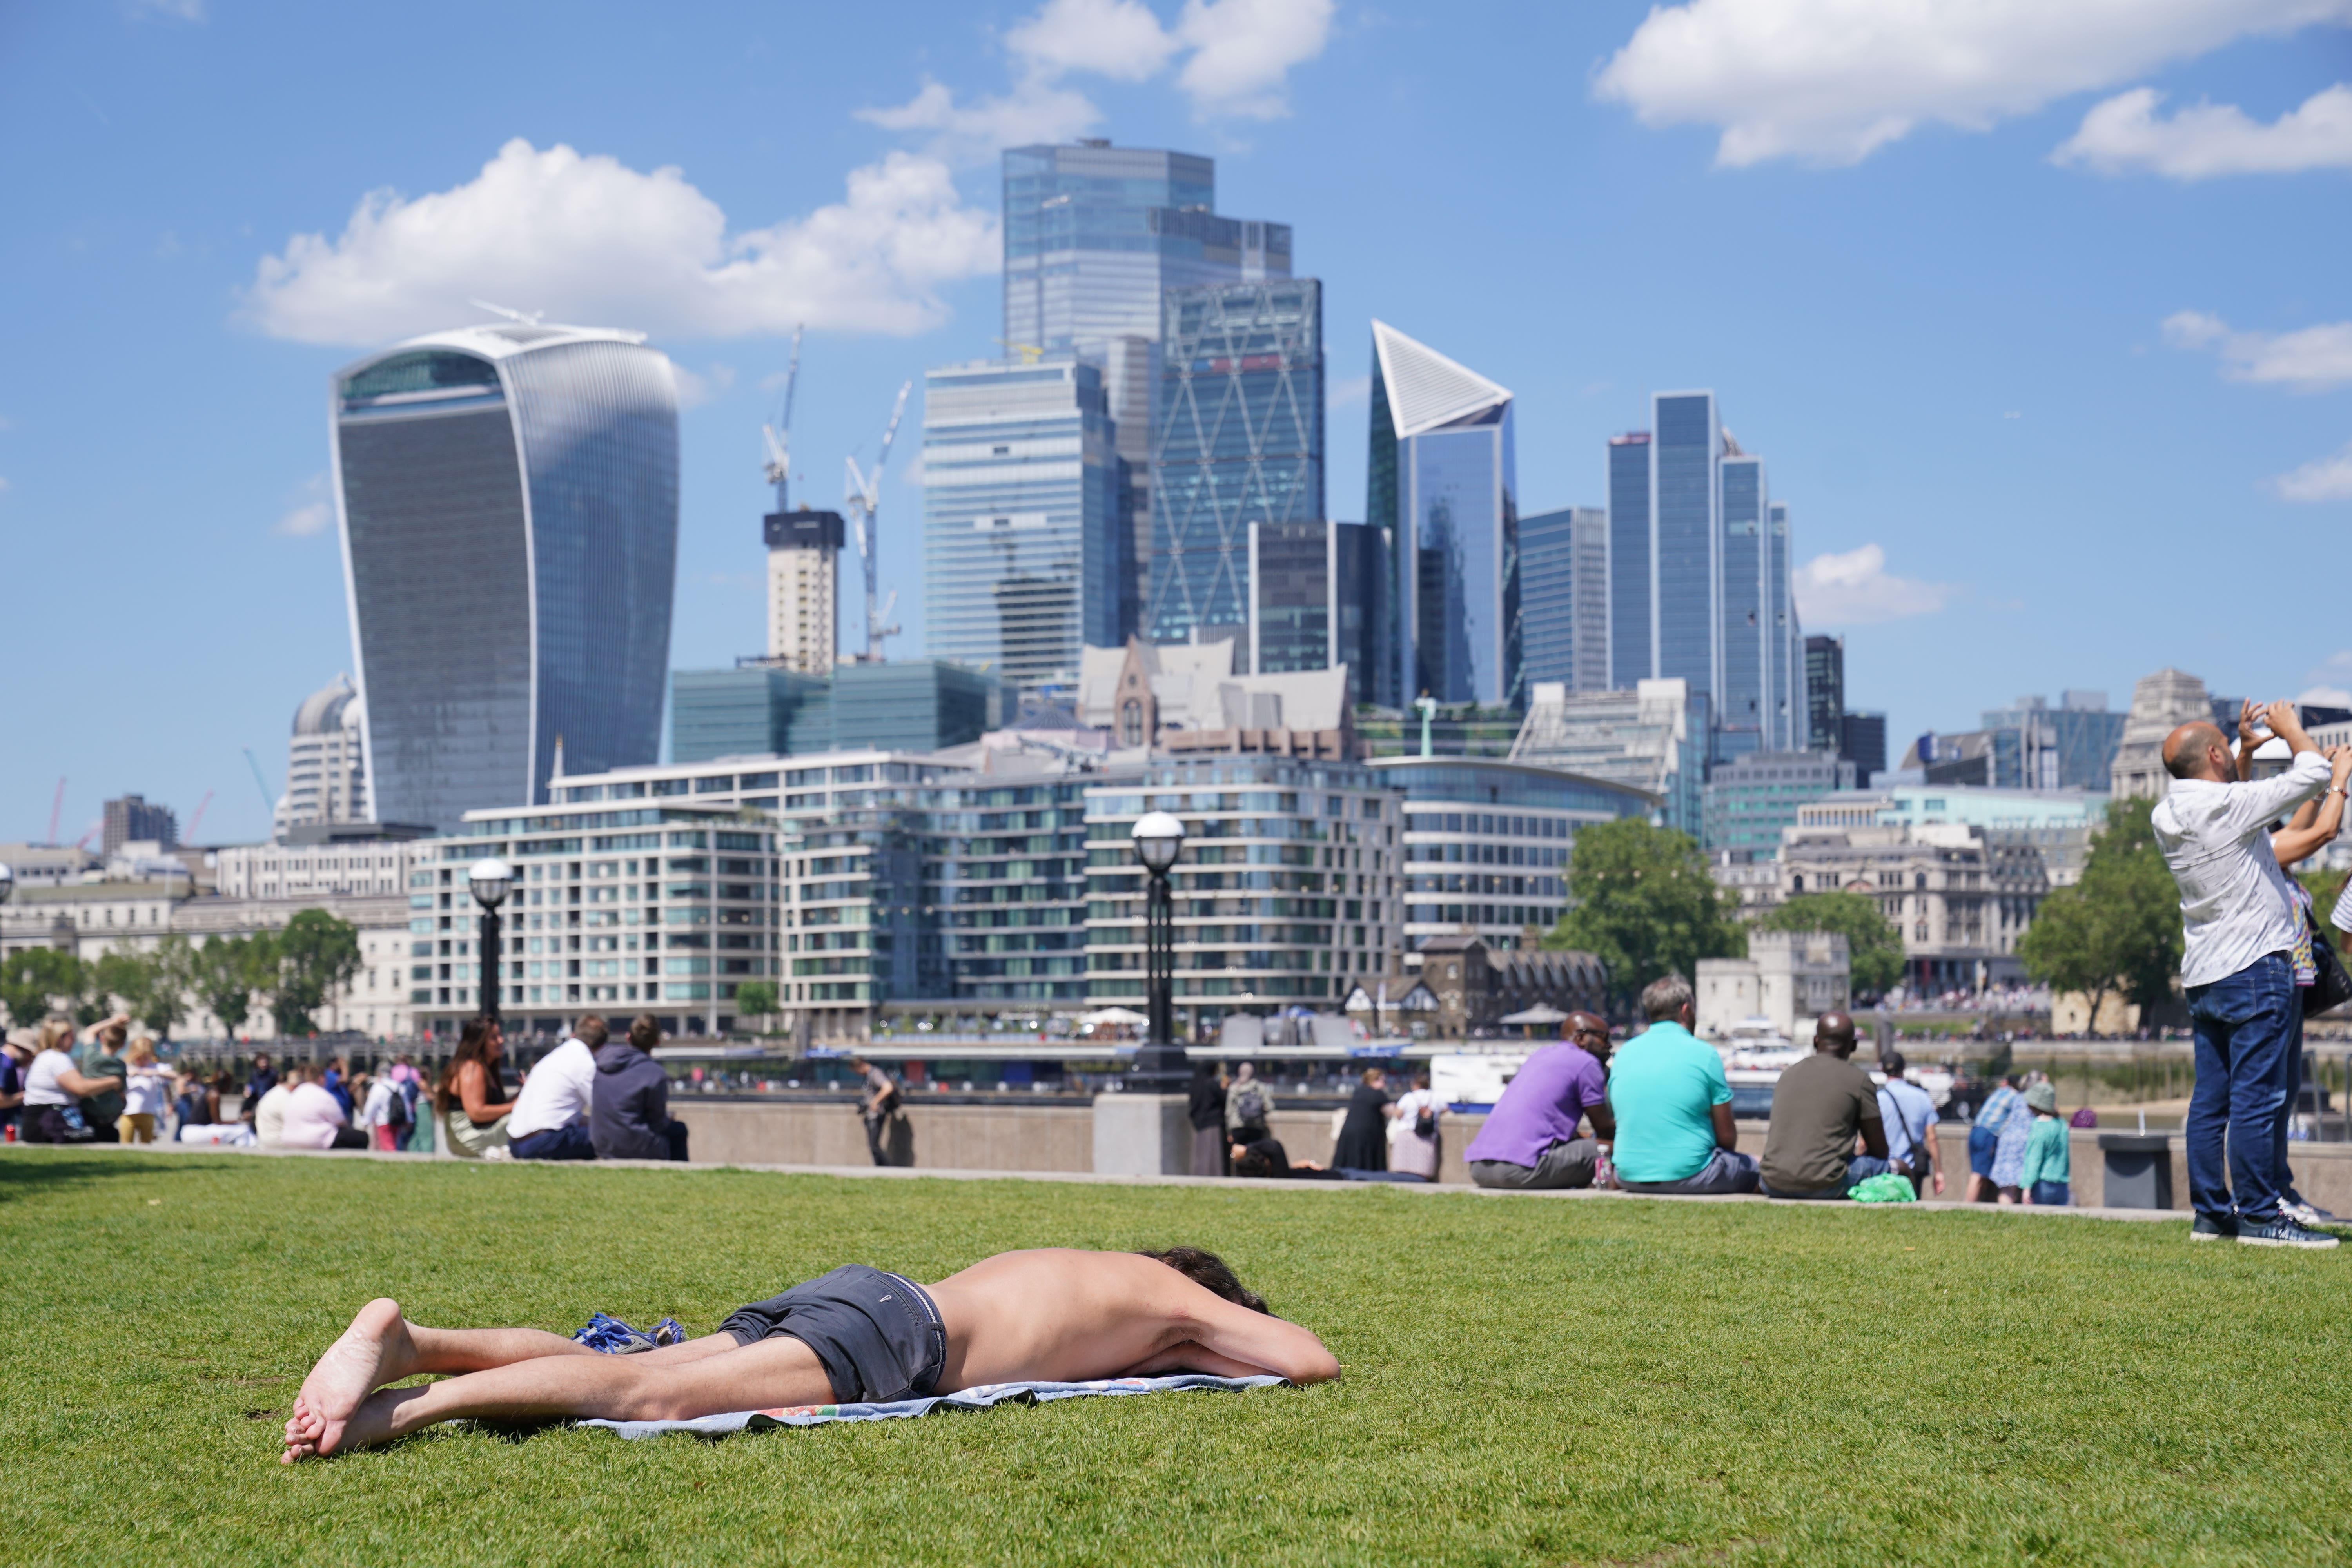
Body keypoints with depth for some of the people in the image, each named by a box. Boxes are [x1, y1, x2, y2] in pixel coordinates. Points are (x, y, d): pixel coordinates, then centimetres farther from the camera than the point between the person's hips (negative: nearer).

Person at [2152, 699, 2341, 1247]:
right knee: (2256, 1097, -6)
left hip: (2202, 975, 9)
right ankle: (2260, 1217, -5)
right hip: (2255, 970, -8)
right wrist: (2290, 728, 6)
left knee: (2210, 1099, 9)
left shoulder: (2168, 817, 8)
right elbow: (2314, 773, -10)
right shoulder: (2226, 806, -16)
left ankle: (2210, 1213, 13)